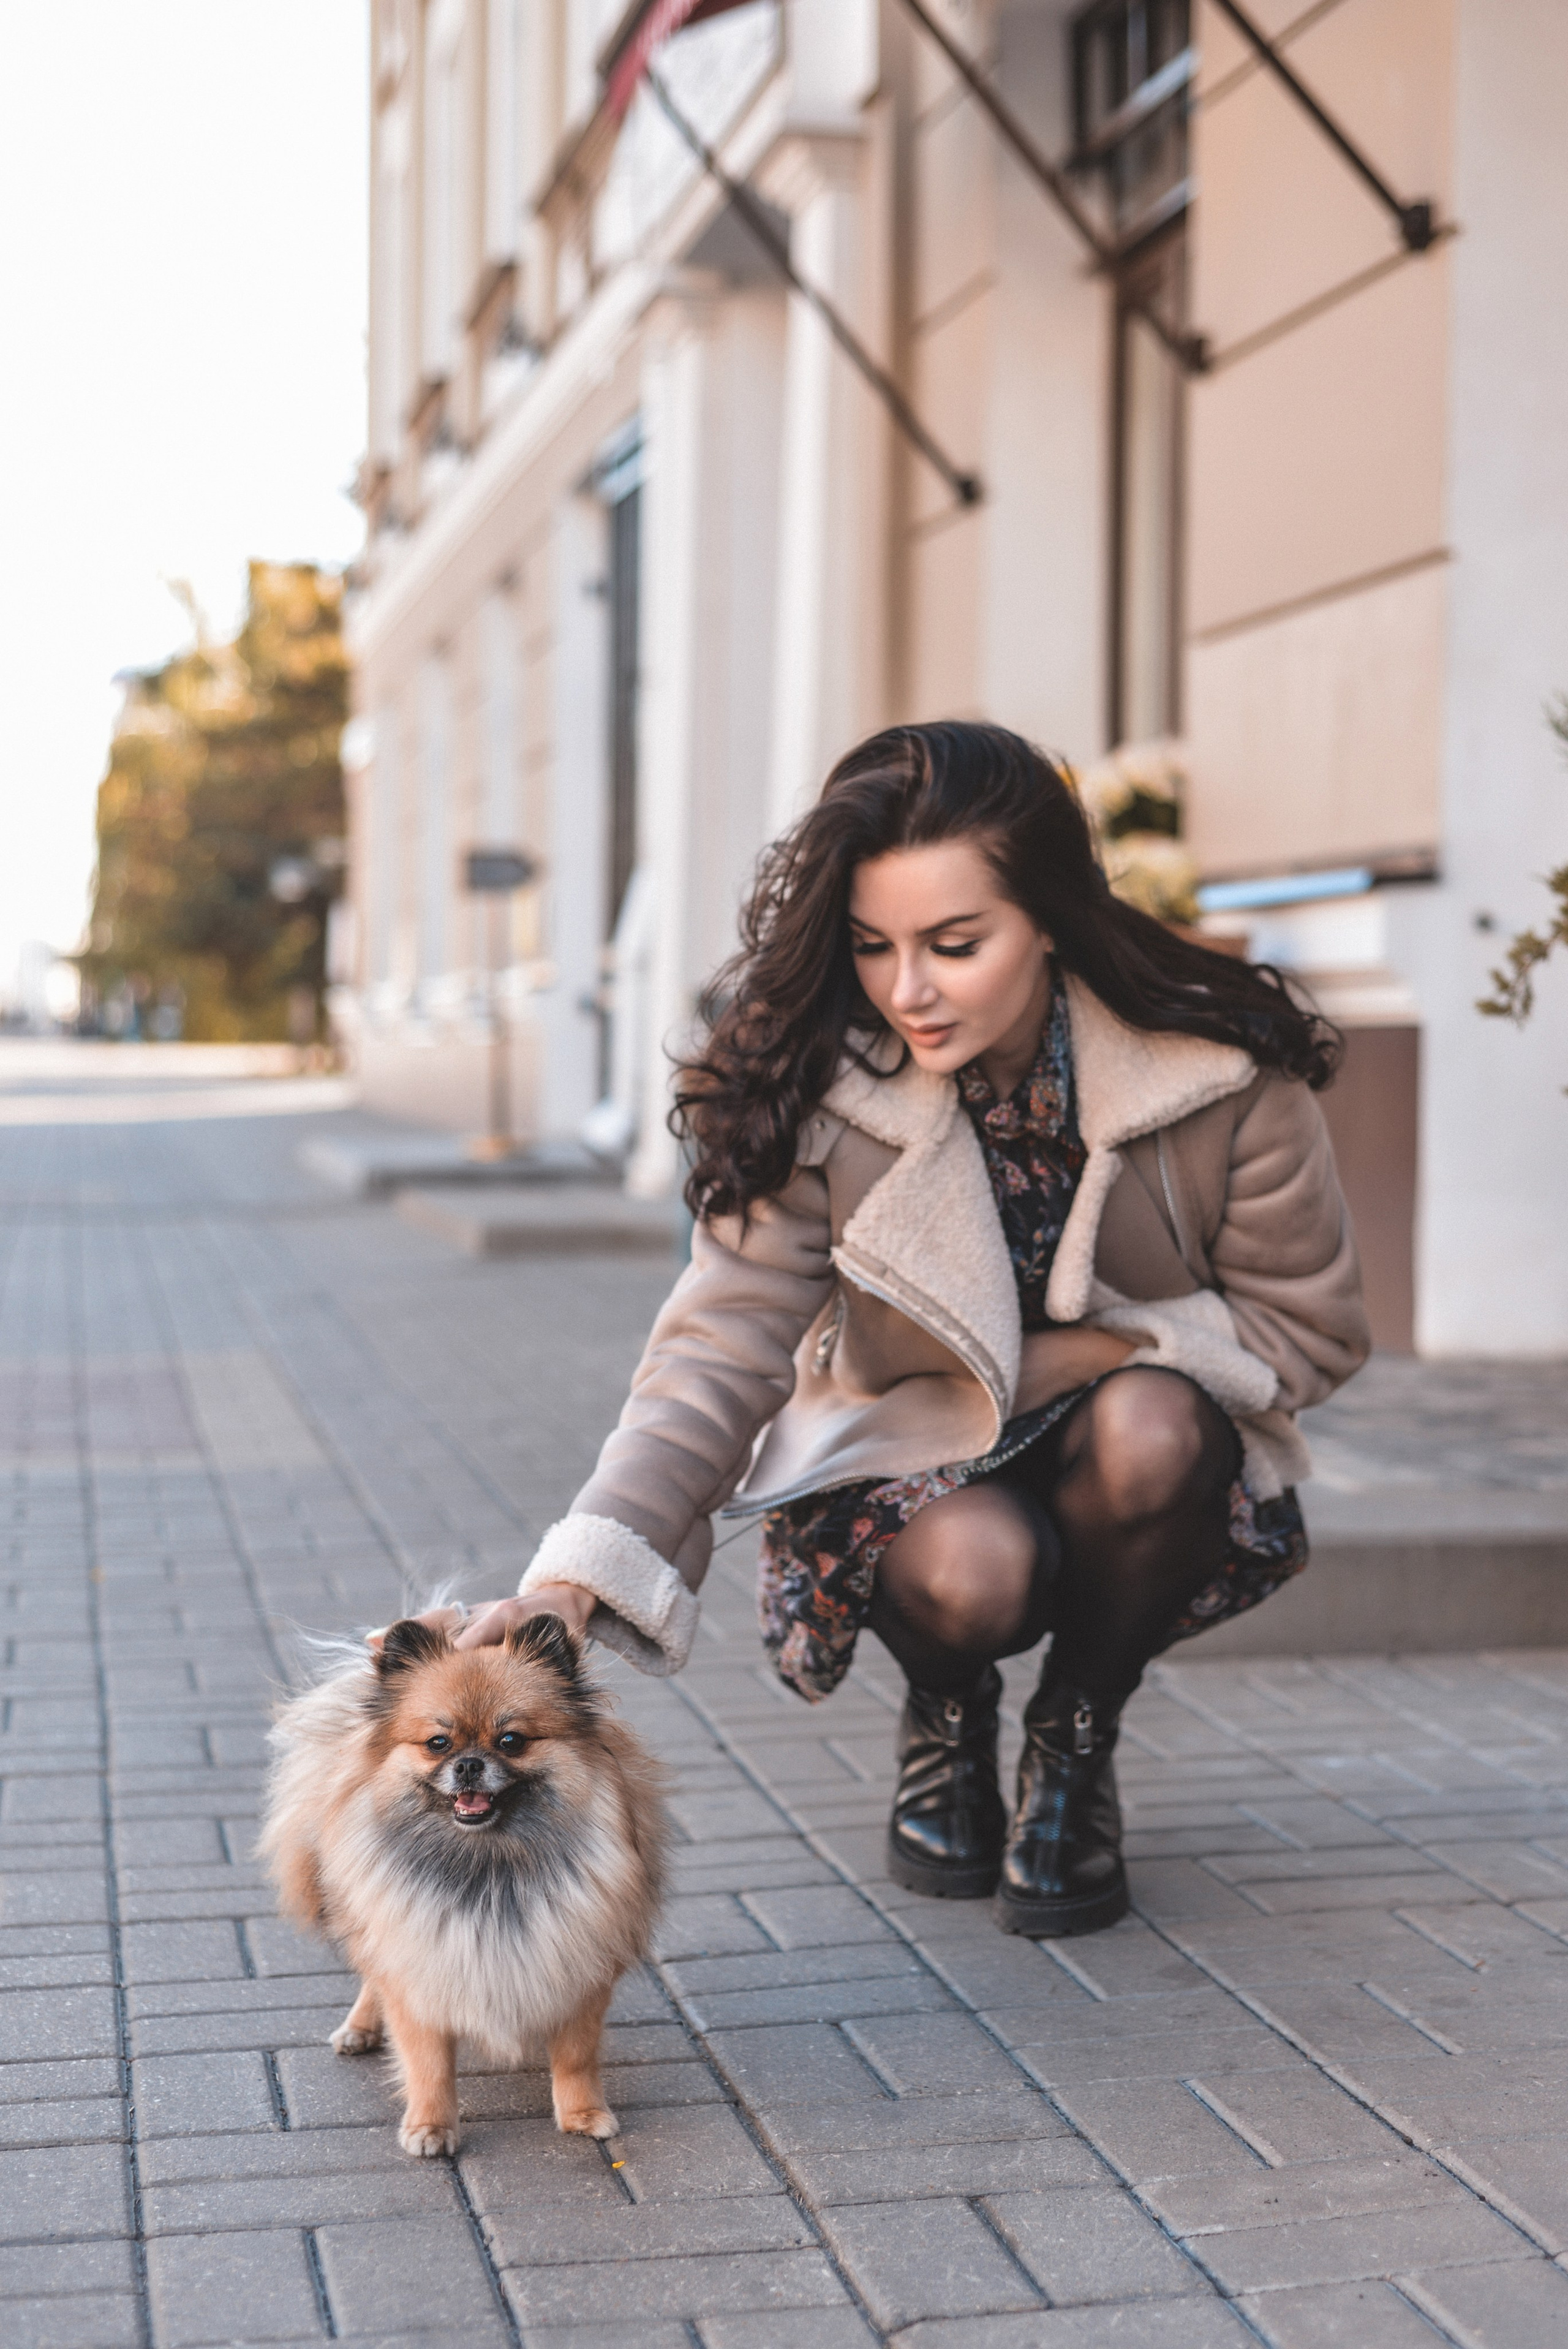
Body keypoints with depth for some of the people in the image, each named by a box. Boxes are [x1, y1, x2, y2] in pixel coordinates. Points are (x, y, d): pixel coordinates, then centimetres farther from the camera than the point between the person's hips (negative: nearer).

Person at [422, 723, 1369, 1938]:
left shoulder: (1223, 1072, -20)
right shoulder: (819, 1092, -20)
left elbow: (1308, 1327, -10)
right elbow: (724, 1344, -26)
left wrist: (1068, 1360, -22)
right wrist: (582, 1572, -41)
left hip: (1147, 1463, 1)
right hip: (911, 1464, -1)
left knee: (1148, 1426, -33)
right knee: (968, 1569, -34)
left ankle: (1076, 1744, -3)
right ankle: (949, 1711, 7)